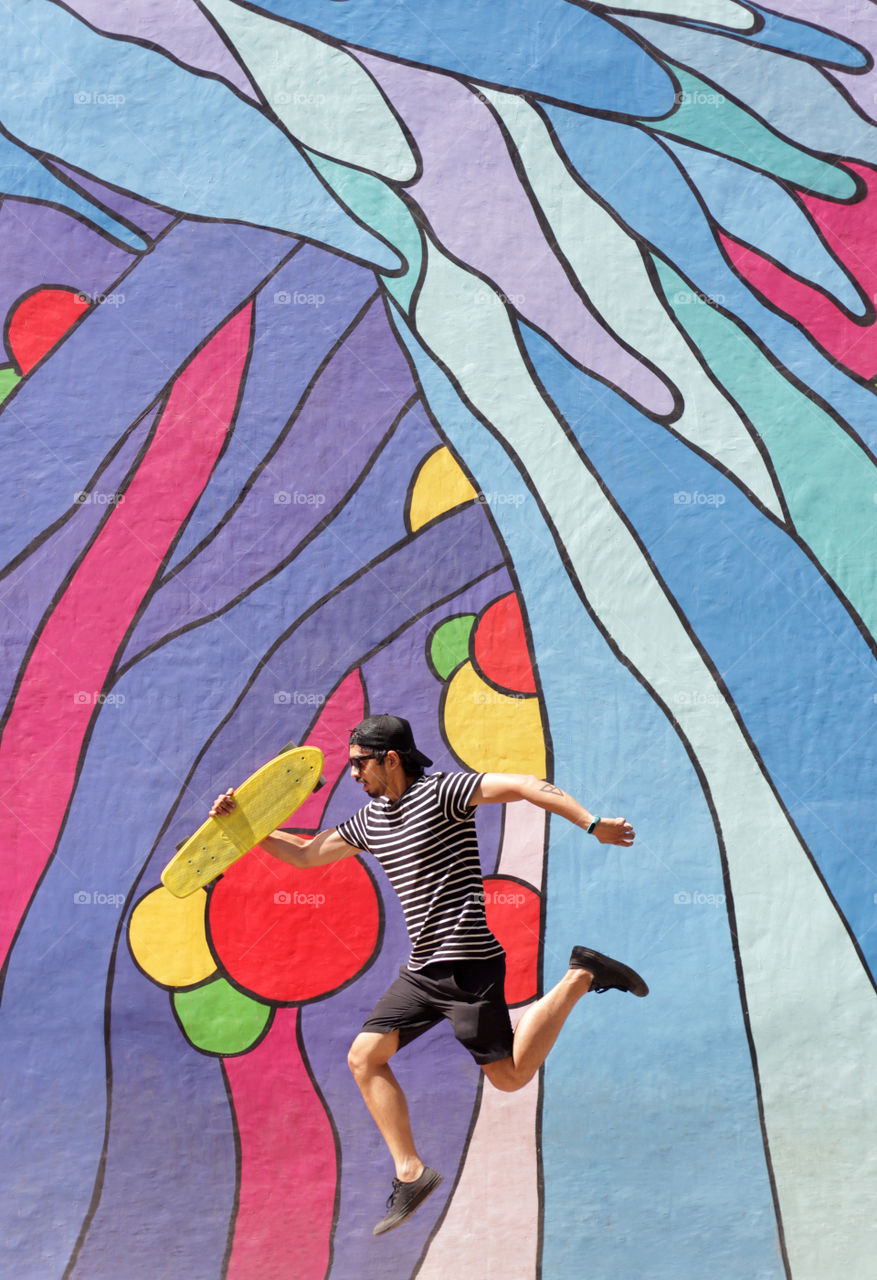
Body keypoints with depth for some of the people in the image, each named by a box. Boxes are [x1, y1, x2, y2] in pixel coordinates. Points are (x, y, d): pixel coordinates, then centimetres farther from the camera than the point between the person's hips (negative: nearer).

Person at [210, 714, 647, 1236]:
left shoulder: (440, 791, -11)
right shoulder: (370, 820, 13)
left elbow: (525, 785, -20)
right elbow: (305, 854, 24)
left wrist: (592, 824, -29)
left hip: (467, 962, -8)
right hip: (422, 969, 8)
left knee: (510, 1077, -7)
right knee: (364, 1057, 3)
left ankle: (580, 978, 8)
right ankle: (411, 1174, 11)